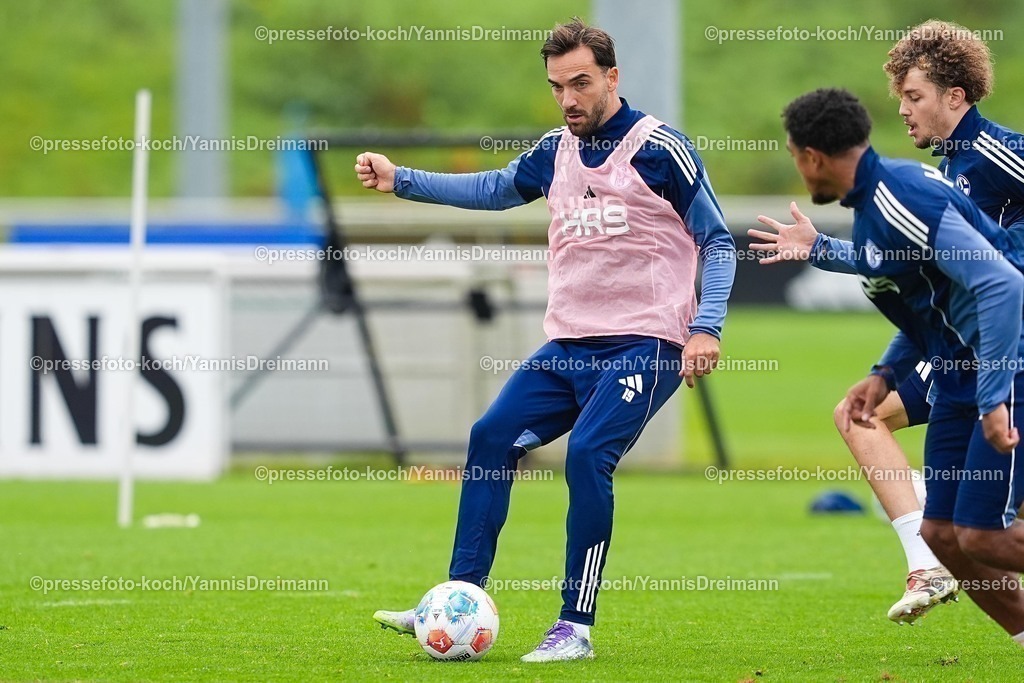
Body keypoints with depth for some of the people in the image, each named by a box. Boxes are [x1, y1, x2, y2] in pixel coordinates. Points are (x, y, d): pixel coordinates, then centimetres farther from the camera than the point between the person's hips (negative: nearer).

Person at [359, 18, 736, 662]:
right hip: (568, 344, 7)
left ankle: (576, 627, -15)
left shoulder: (659, 149, -8)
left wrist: (706, 328, -15)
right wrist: (400, 180, 21)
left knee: (587, 453, -22)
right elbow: (495, 188, 30)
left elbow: (717, 242, -4)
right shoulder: (557, 151, 11)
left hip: (643, 347, -7)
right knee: (491, 439, -3)